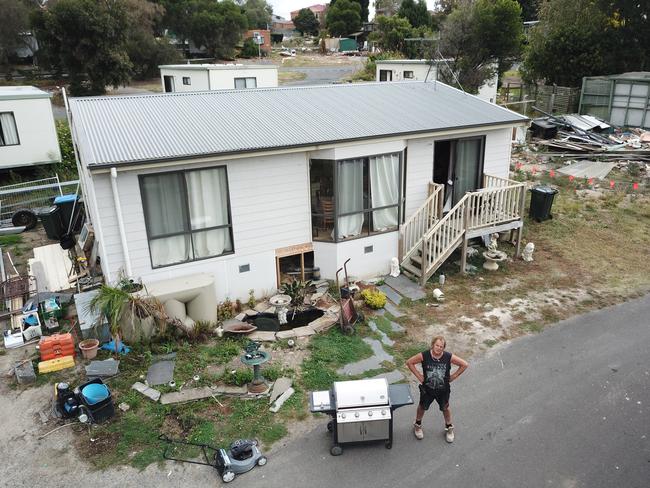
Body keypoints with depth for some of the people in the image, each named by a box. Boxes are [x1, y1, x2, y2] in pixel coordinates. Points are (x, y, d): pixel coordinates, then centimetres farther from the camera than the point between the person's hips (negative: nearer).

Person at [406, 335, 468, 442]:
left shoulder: (449, 357, -22)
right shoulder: (424, 355, -23)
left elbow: (464, 364, -9)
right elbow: (409, 362, -11)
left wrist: (453, 376, -8)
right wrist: (419, 375, -11)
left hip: (443, 390, 0)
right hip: (427, 389, 0)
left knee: (445, 408, 22)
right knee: (422, 407, 22)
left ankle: (449, 427, 50)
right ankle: (418, 425, 50)